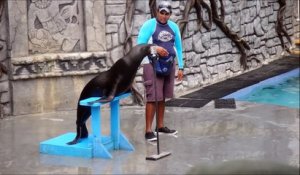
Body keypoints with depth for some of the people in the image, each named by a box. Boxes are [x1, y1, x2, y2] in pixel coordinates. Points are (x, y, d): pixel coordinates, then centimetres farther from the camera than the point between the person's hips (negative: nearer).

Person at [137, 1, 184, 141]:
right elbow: (140, 45, -10)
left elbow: (178, 47, 14)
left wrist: (181, 67, 10)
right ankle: (148, 131, -7)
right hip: (152, 65, -5)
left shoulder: (174, 27, 9)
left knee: (162, 97, 11)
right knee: (152, 97, -9)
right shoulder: (149, 25, -6)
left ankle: (160, 126, 21)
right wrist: (156, 48, -24)